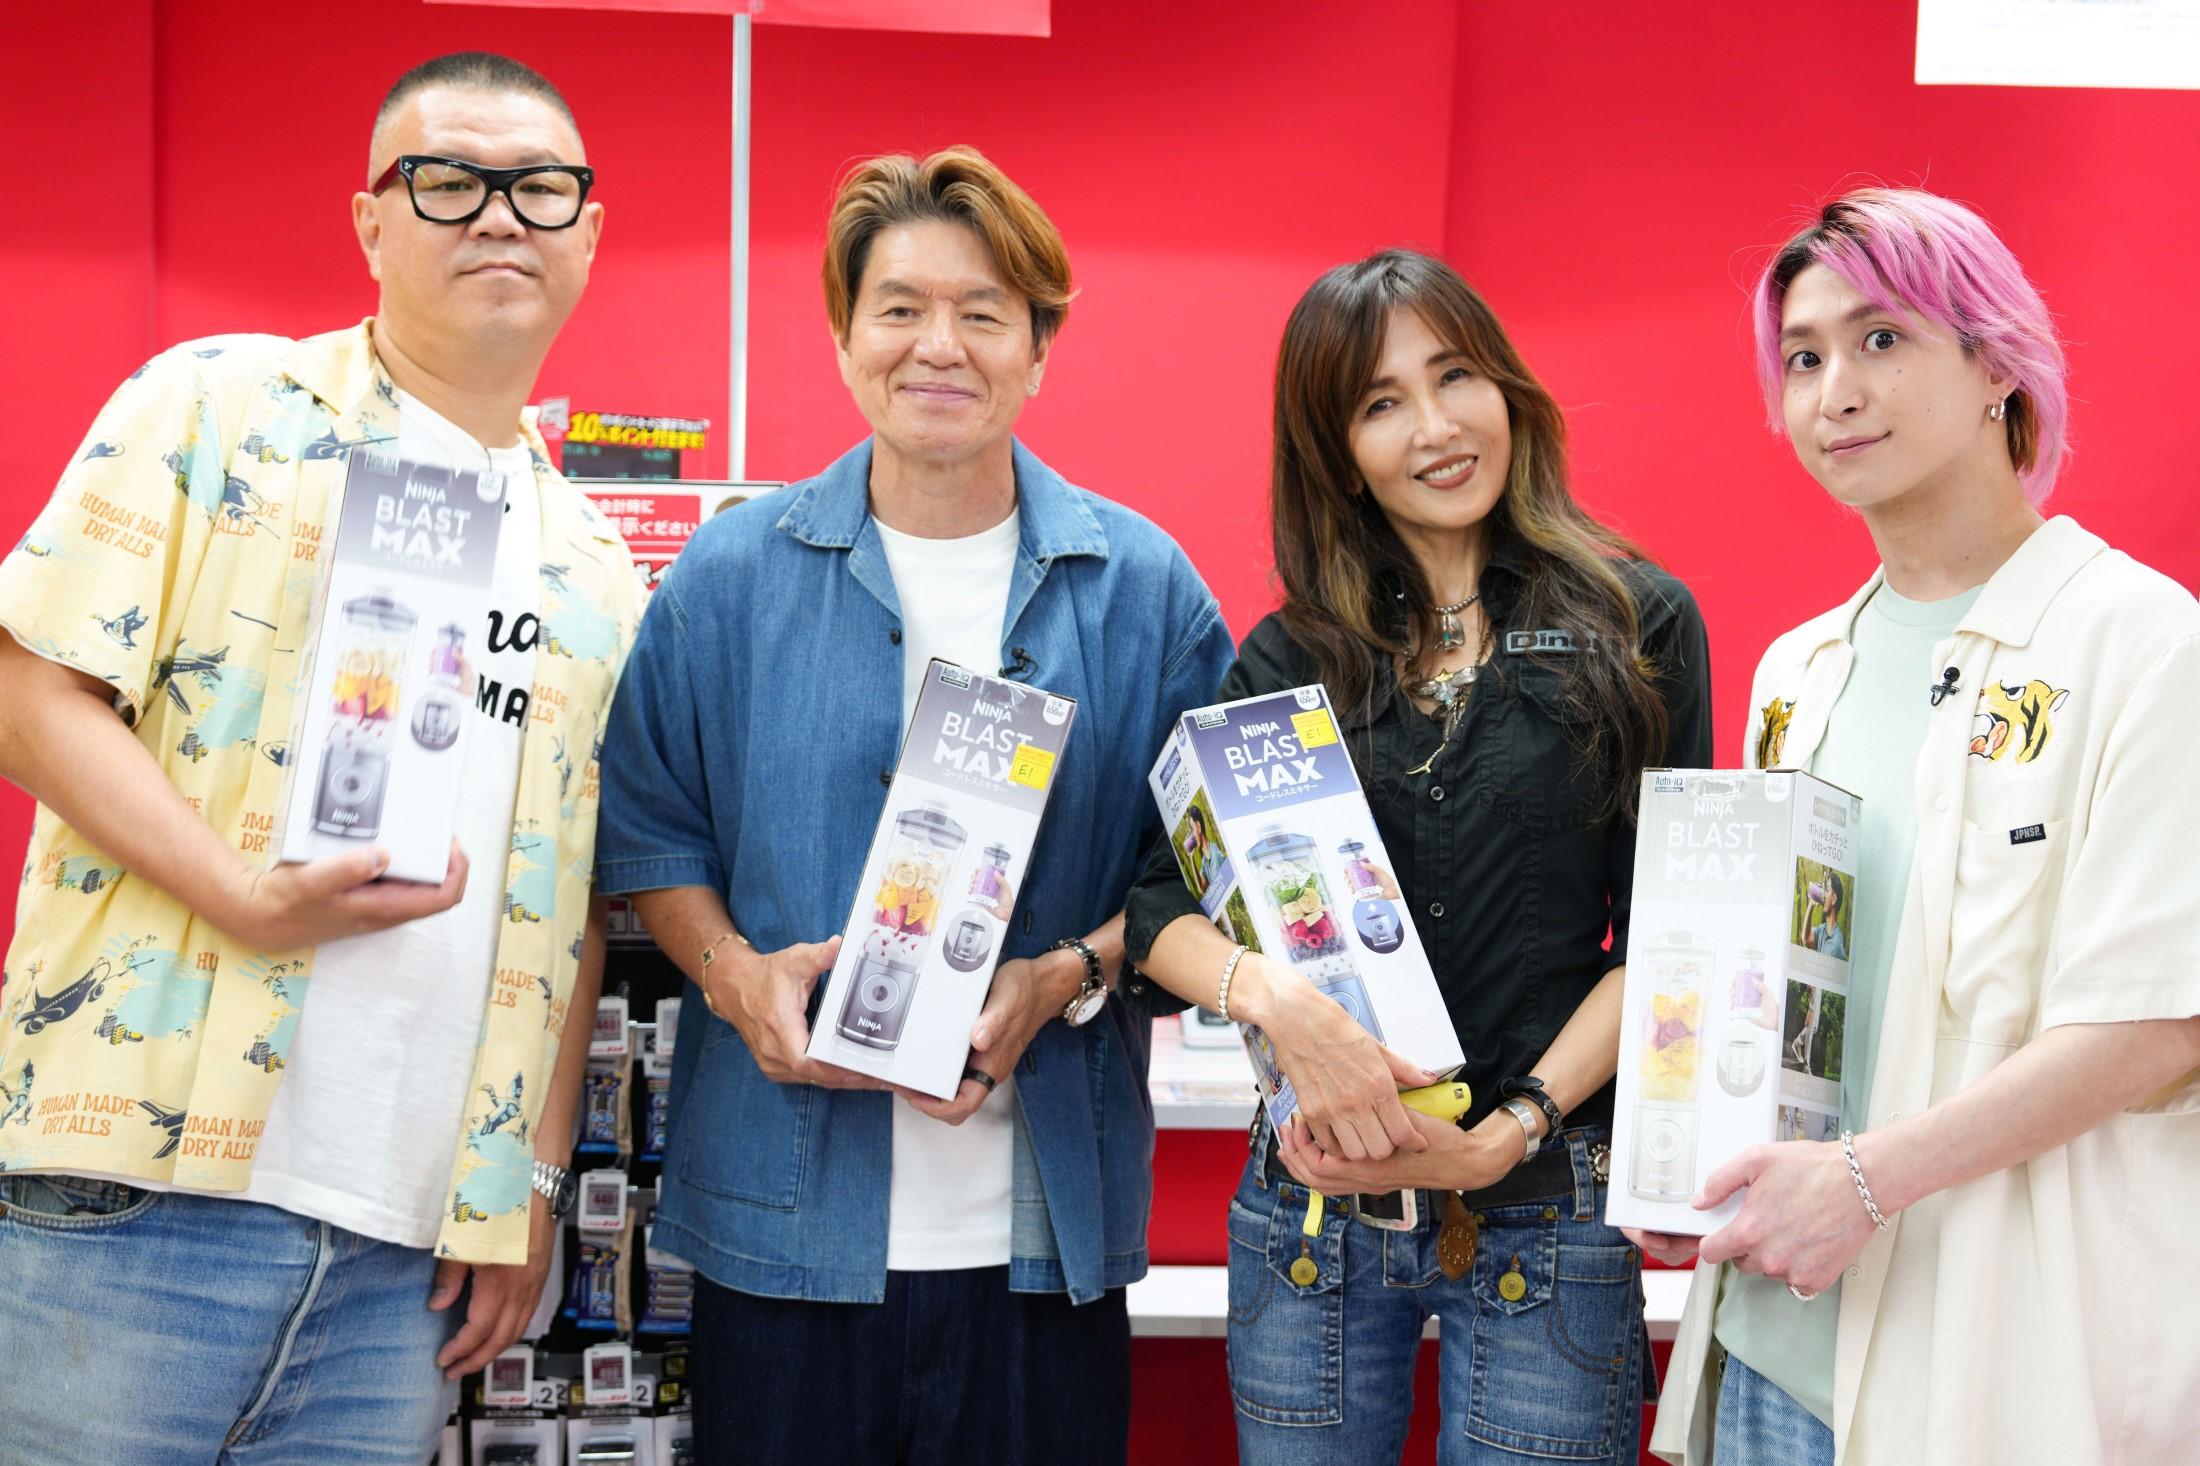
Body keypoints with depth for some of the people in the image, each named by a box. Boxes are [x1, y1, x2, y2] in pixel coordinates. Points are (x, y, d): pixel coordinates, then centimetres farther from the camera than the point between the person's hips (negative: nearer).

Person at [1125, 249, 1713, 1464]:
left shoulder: (1638, 624, 0)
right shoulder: (1290, 657, 5)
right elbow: (1153, 901, -2)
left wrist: (1508, 1134, -13)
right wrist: (1275, 997, -21)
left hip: (1544, 1215, -2)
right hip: (1313, 1207, 2)